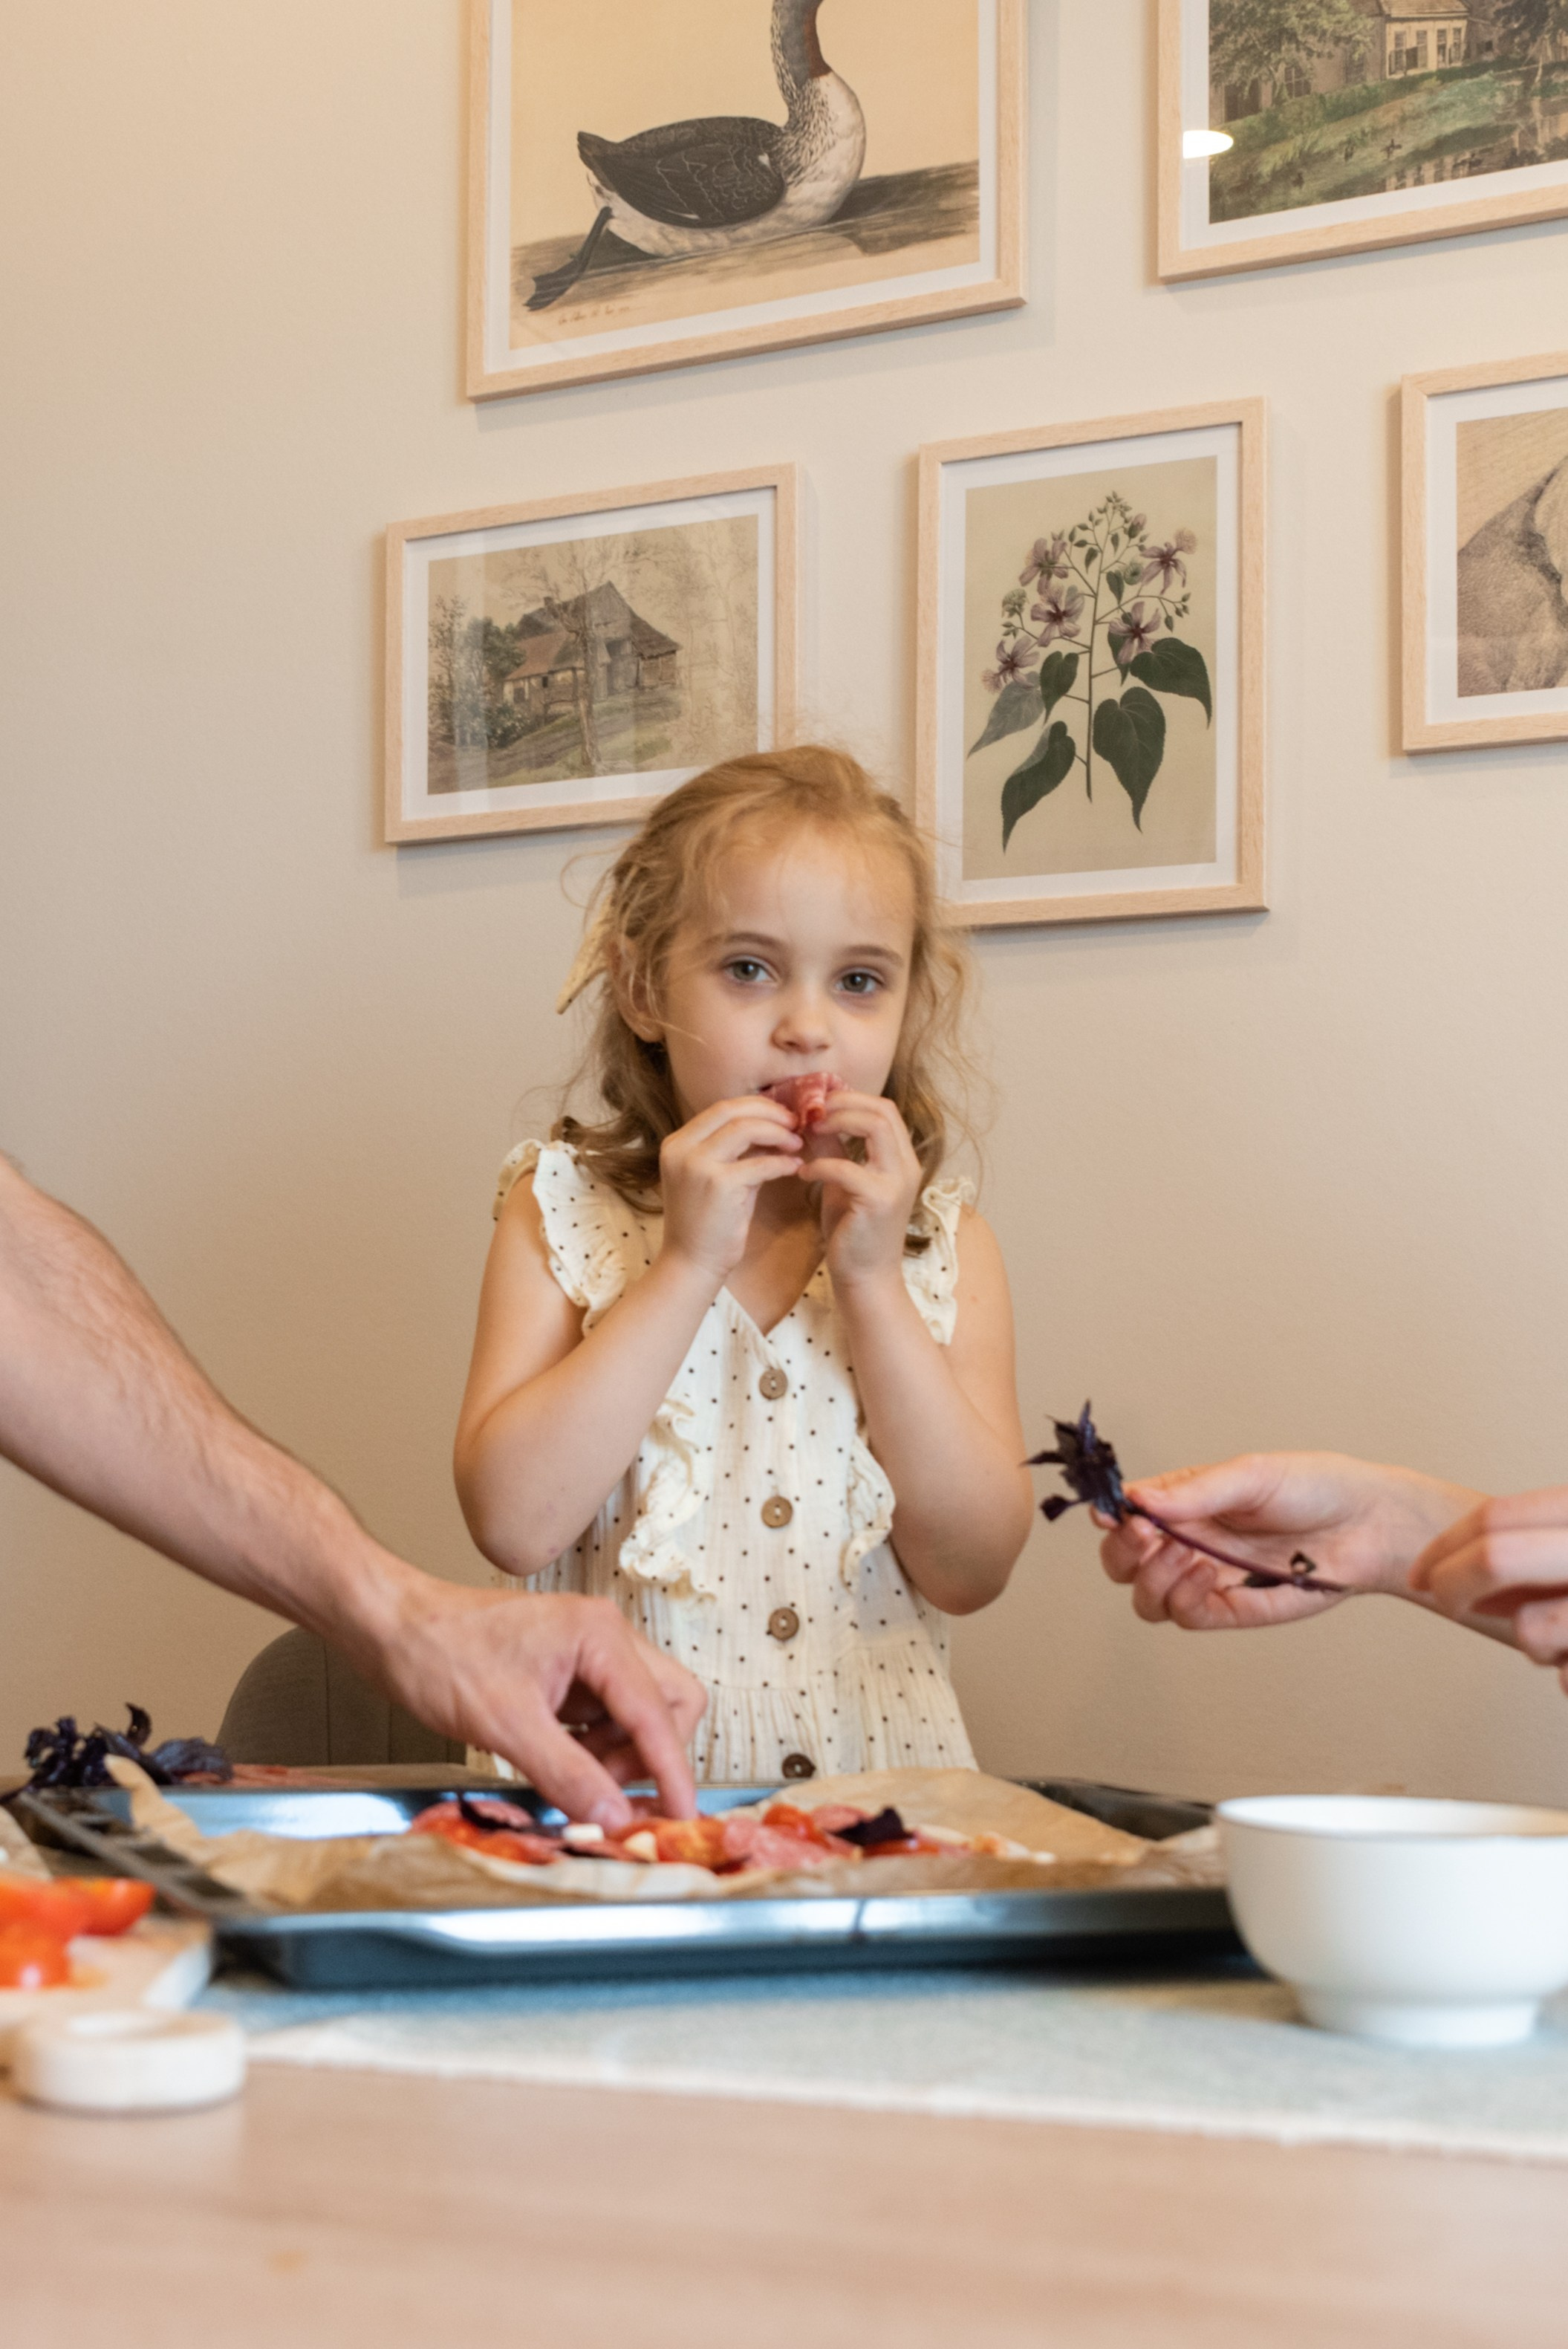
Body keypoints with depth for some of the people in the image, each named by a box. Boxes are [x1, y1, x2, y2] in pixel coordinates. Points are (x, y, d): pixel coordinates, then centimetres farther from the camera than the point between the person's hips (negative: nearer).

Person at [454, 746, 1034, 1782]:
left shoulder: (943, 1244, 7)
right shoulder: (564, 1212, 4)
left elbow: (971, 1570, -3)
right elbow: (514, 1523, -10)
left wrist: (872, 1282, -8)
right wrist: (687, 1265, -11)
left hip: (879, 1766, 1)